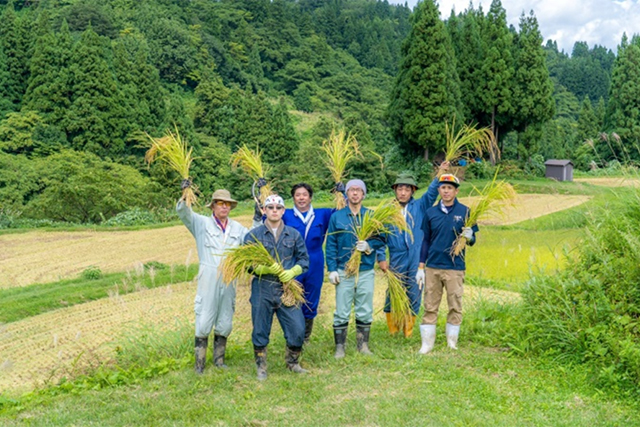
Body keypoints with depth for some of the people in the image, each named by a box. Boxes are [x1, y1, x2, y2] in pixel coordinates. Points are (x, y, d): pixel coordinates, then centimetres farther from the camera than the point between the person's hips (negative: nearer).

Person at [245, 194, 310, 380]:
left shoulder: (293, 234, 8)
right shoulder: (253, 235, 1)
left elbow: (304, 259, 10)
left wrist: (292, 272, -10)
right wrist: (264, 268, -19)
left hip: (287, 289, 2)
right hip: (262, 289, -1)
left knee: (297, 329, 0)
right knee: (260, 330, 6)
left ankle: (292, 362, 25)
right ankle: (261, 367, 24)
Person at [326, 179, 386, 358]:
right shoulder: (336, 216, 5)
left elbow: (381, 238, 8)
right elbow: (330, 244, 4)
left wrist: (369, 245, -14)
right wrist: (332, 269, -3)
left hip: (366, 271, 1)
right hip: (343, 271, -1)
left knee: (365, 311, 7)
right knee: (341, 312, 0)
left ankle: (363, 345, 19)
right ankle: (340, 347, 9)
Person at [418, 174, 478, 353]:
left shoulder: (465, 211, 1)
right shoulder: (431, 212, 7)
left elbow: (472, 240, 5)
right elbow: (426, 240, 12)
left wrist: (469, 237, -20)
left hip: (455, 268, -2)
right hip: (433, 267, 2)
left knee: (455, 307, 3)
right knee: (430, 306, 5)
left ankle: (452, 344, 16)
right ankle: (427, 343, 14)